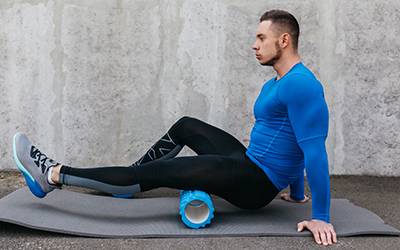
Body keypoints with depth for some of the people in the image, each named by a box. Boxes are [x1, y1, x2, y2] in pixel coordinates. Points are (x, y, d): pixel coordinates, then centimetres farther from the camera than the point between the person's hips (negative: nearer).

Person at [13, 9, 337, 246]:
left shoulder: (300, 84, -21)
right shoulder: (274, 86, 13)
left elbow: (315, 150, -26)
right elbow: (293, 146, 22)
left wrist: (321, 218, -27)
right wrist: (296, 193, 27)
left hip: (256, 182, -10)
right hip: (249, 162, 10)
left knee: (157, 172, -12)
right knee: (185, 126, 21)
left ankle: (53, 175, -6)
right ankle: (127, 180, 30)